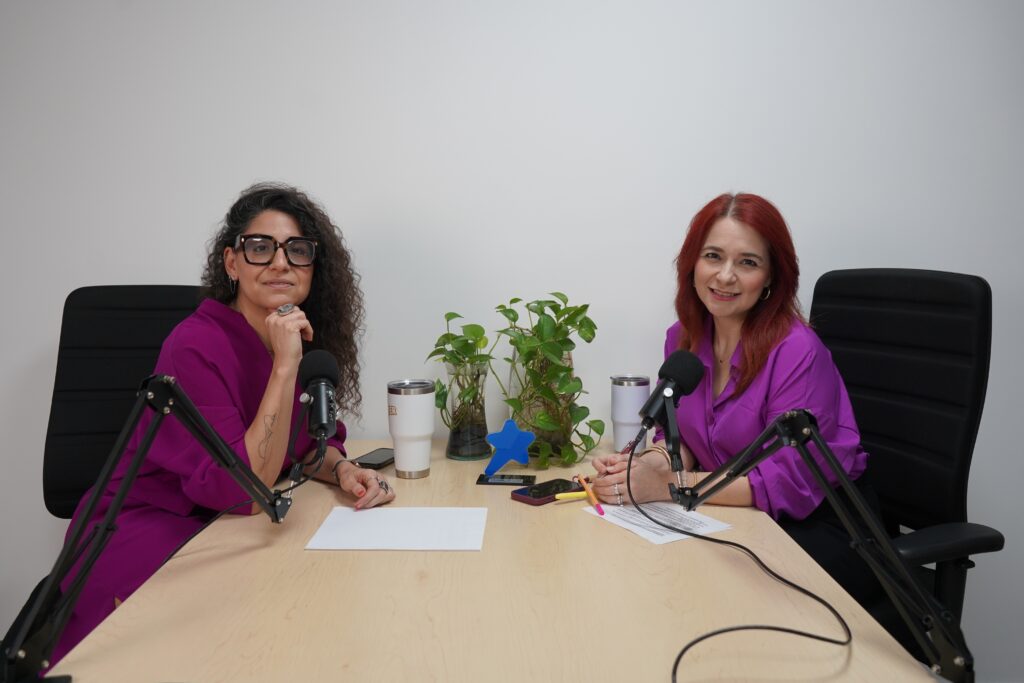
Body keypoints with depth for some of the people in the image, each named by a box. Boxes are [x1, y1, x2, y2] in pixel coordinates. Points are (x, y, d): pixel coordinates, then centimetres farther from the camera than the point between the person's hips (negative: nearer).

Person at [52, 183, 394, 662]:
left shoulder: (308, 340, 0)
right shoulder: (197, 346, -21)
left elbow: (310, 442, 10)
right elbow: (244, 490, -26)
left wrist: (342, 471, -14)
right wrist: (284, 367, -31)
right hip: (150, 535, -6)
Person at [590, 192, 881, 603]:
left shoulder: (797, 352, -21)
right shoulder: (683, 338, -1)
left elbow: (788, 482, -23)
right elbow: (681, 436, 6)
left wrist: (667, 485, -28)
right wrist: (649, 465, -17)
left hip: (822, 524, -5)